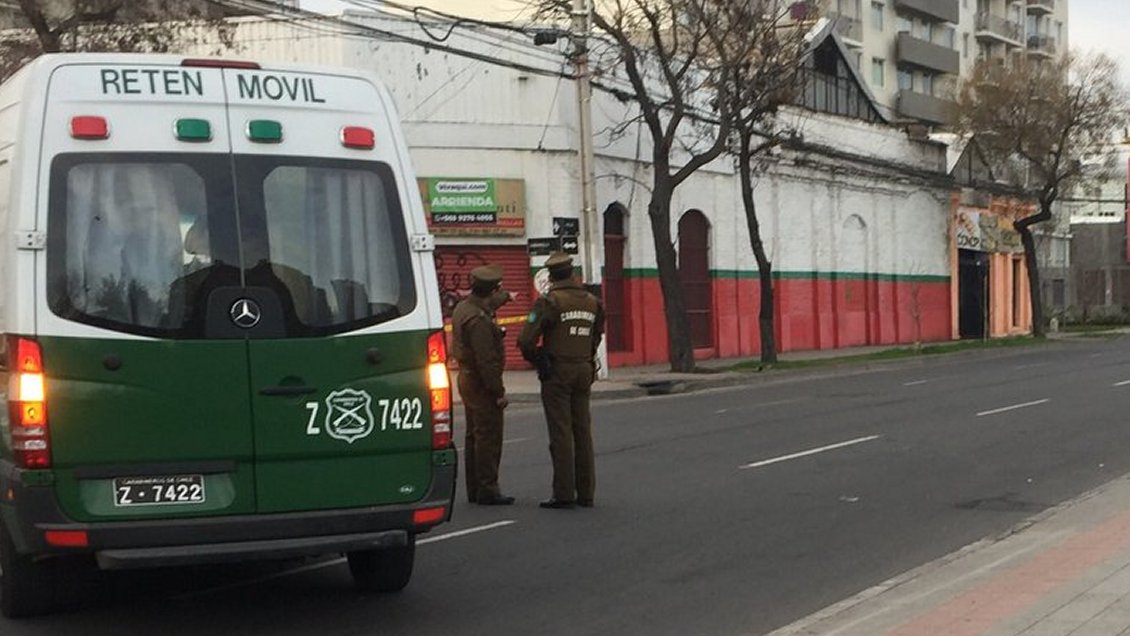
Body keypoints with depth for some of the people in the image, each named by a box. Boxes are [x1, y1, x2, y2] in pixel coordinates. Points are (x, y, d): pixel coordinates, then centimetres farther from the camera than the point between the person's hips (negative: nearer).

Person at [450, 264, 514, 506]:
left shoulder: (463, 308, 8)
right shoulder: (479, 320, -23)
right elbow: (486, 361, -25)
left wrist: (504, 299, 37)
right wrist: (499, 392, -21)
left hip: (467, 378, 11)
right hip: (482, 384, -11)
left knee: (475, 435, 15)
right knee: (488, 436, -6)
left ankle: (474, 490, 22)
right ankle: (487, 490, -3)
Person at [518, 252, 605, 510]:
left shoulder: (550, 302, -12)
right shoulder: (592, 302, 8)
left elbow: (526, 340, -16)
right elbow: (596, 336, 16)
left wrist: (536, 360, 2)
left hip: (557, 372, -6)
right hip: (584, 371, 6)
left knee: (561, 433, -3)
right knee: (582, 431, 10)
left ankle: (564, 494, -3)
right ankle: (586, 493, 13)